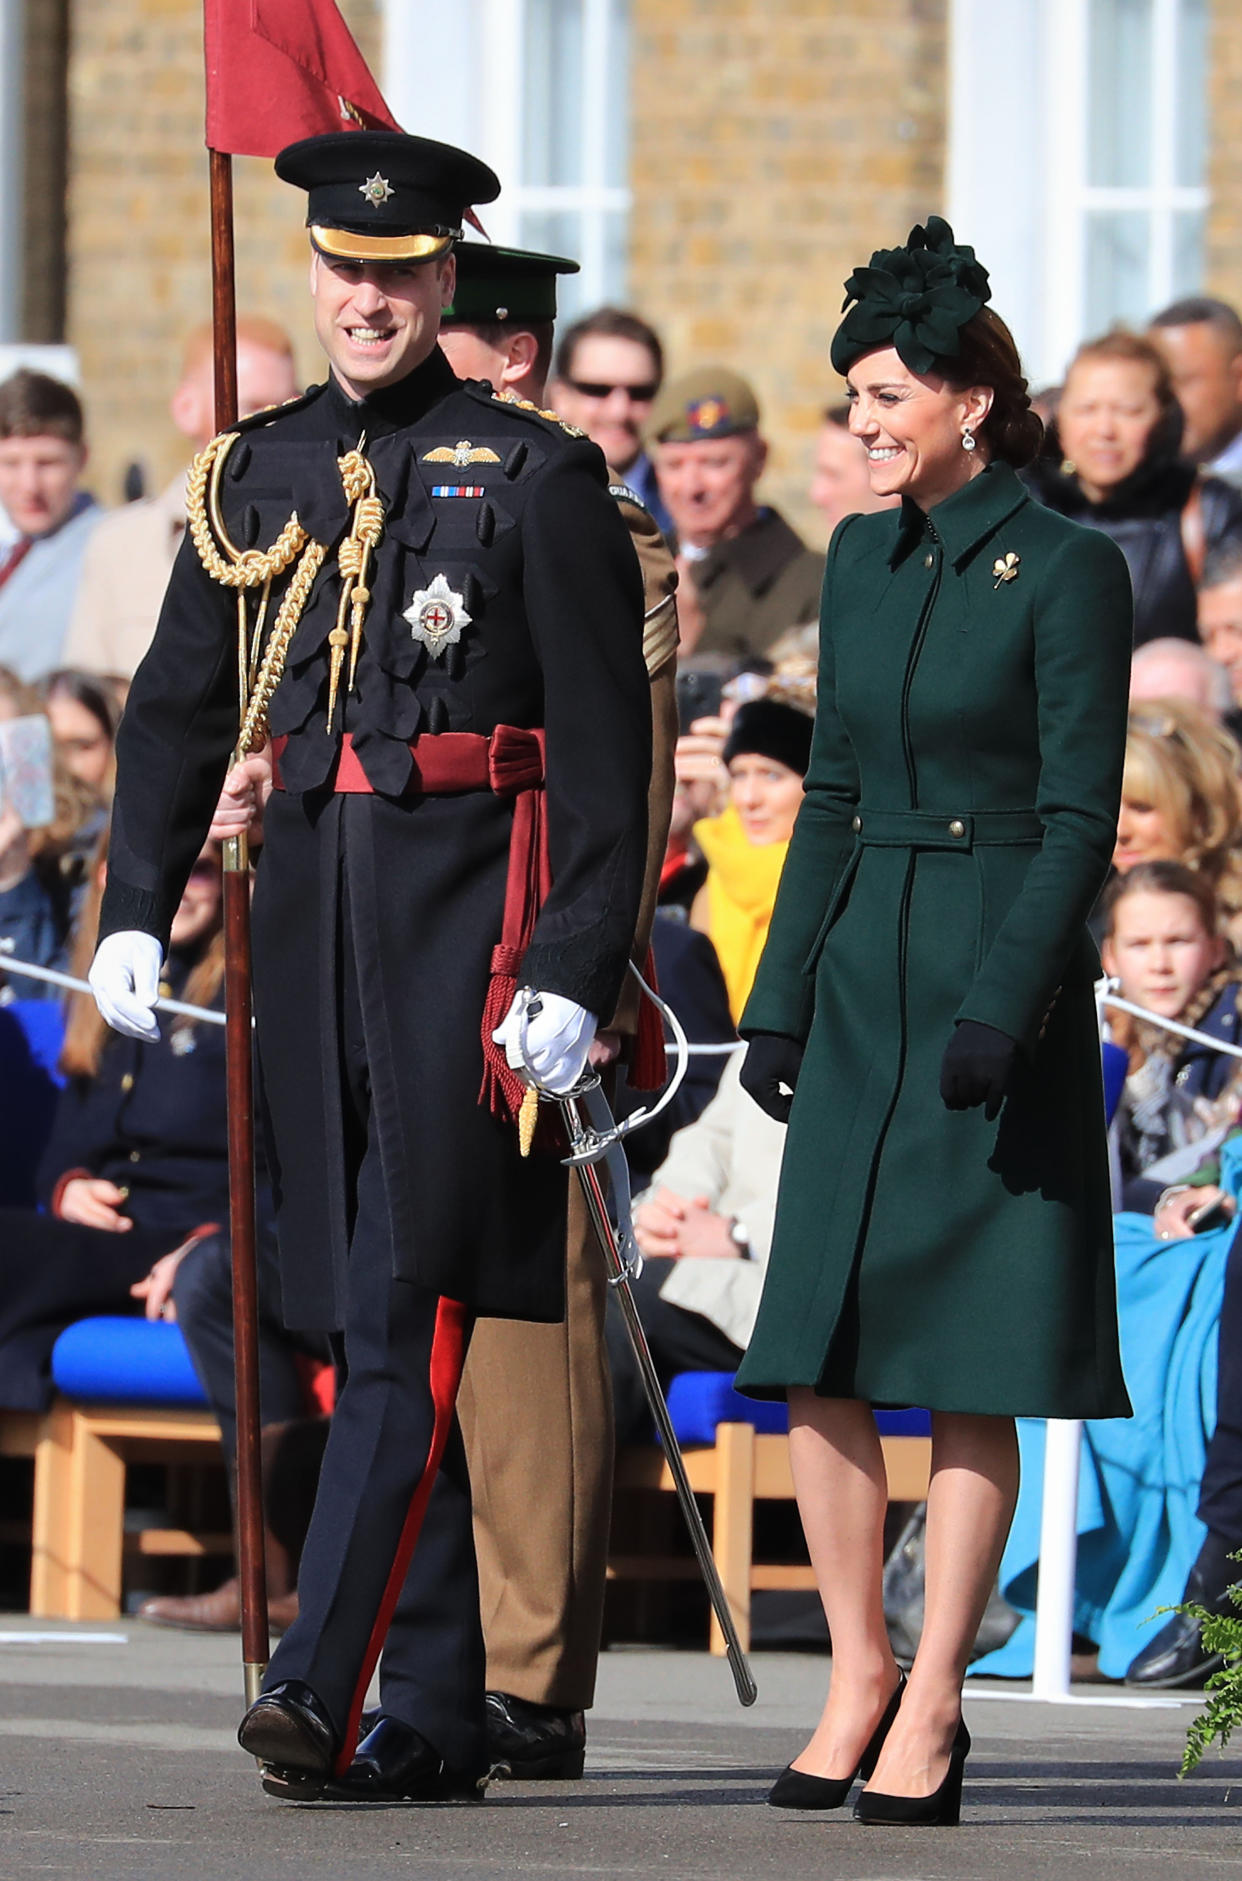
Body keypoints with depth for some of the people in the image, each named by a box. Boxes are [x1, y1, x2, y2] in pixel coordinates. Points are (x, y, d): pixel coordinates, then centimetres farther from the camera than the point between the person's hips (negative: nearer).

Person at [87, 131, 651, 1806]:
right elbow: (177, 708, 15)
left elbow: (606, 750, -5)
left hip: (470, 899, -6)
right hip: (314, 898, 6)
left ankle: (327, 1686, -19)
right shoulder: (256, 474, 12)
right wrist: (134, 911, 3)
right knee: (357, 1312, 7)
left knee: (412, 1304, -12)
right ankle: (438, 1715, 13)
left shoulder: (535, 476, -2)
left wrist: (579, 975, -12)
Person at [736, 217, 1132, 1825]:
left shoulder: (1066, 573, -8)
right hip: (864, 984, 6)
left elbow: (1080, 817, -11)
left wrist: (1003, 1008, -18)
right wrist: (779, 998, 10)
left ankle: (934, 1704, 2)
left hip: (1001, 982, -6)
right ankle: (859, 1670, 15)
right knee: (814, 1353, 3)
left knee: (970, 1366, -2)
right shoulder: (862, 562, 11)